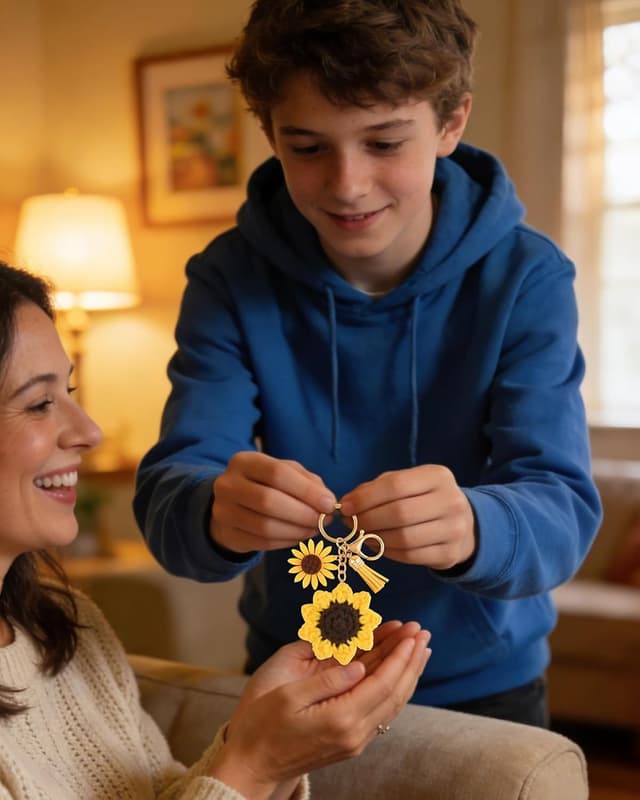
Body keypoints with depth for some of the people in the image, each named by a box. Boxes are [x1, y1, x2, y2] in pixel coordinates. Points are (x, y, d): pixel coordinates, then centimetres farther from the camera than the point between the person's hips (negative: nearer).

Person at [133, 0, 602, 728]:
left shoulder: (525, 278, -17)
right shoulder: (231, 278, -14)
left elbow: (562, 509, -24)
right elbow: (167, 490, -21)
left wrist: (469, 527, -47)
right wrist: (219, 512, -45)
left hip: (483, 678, 0)